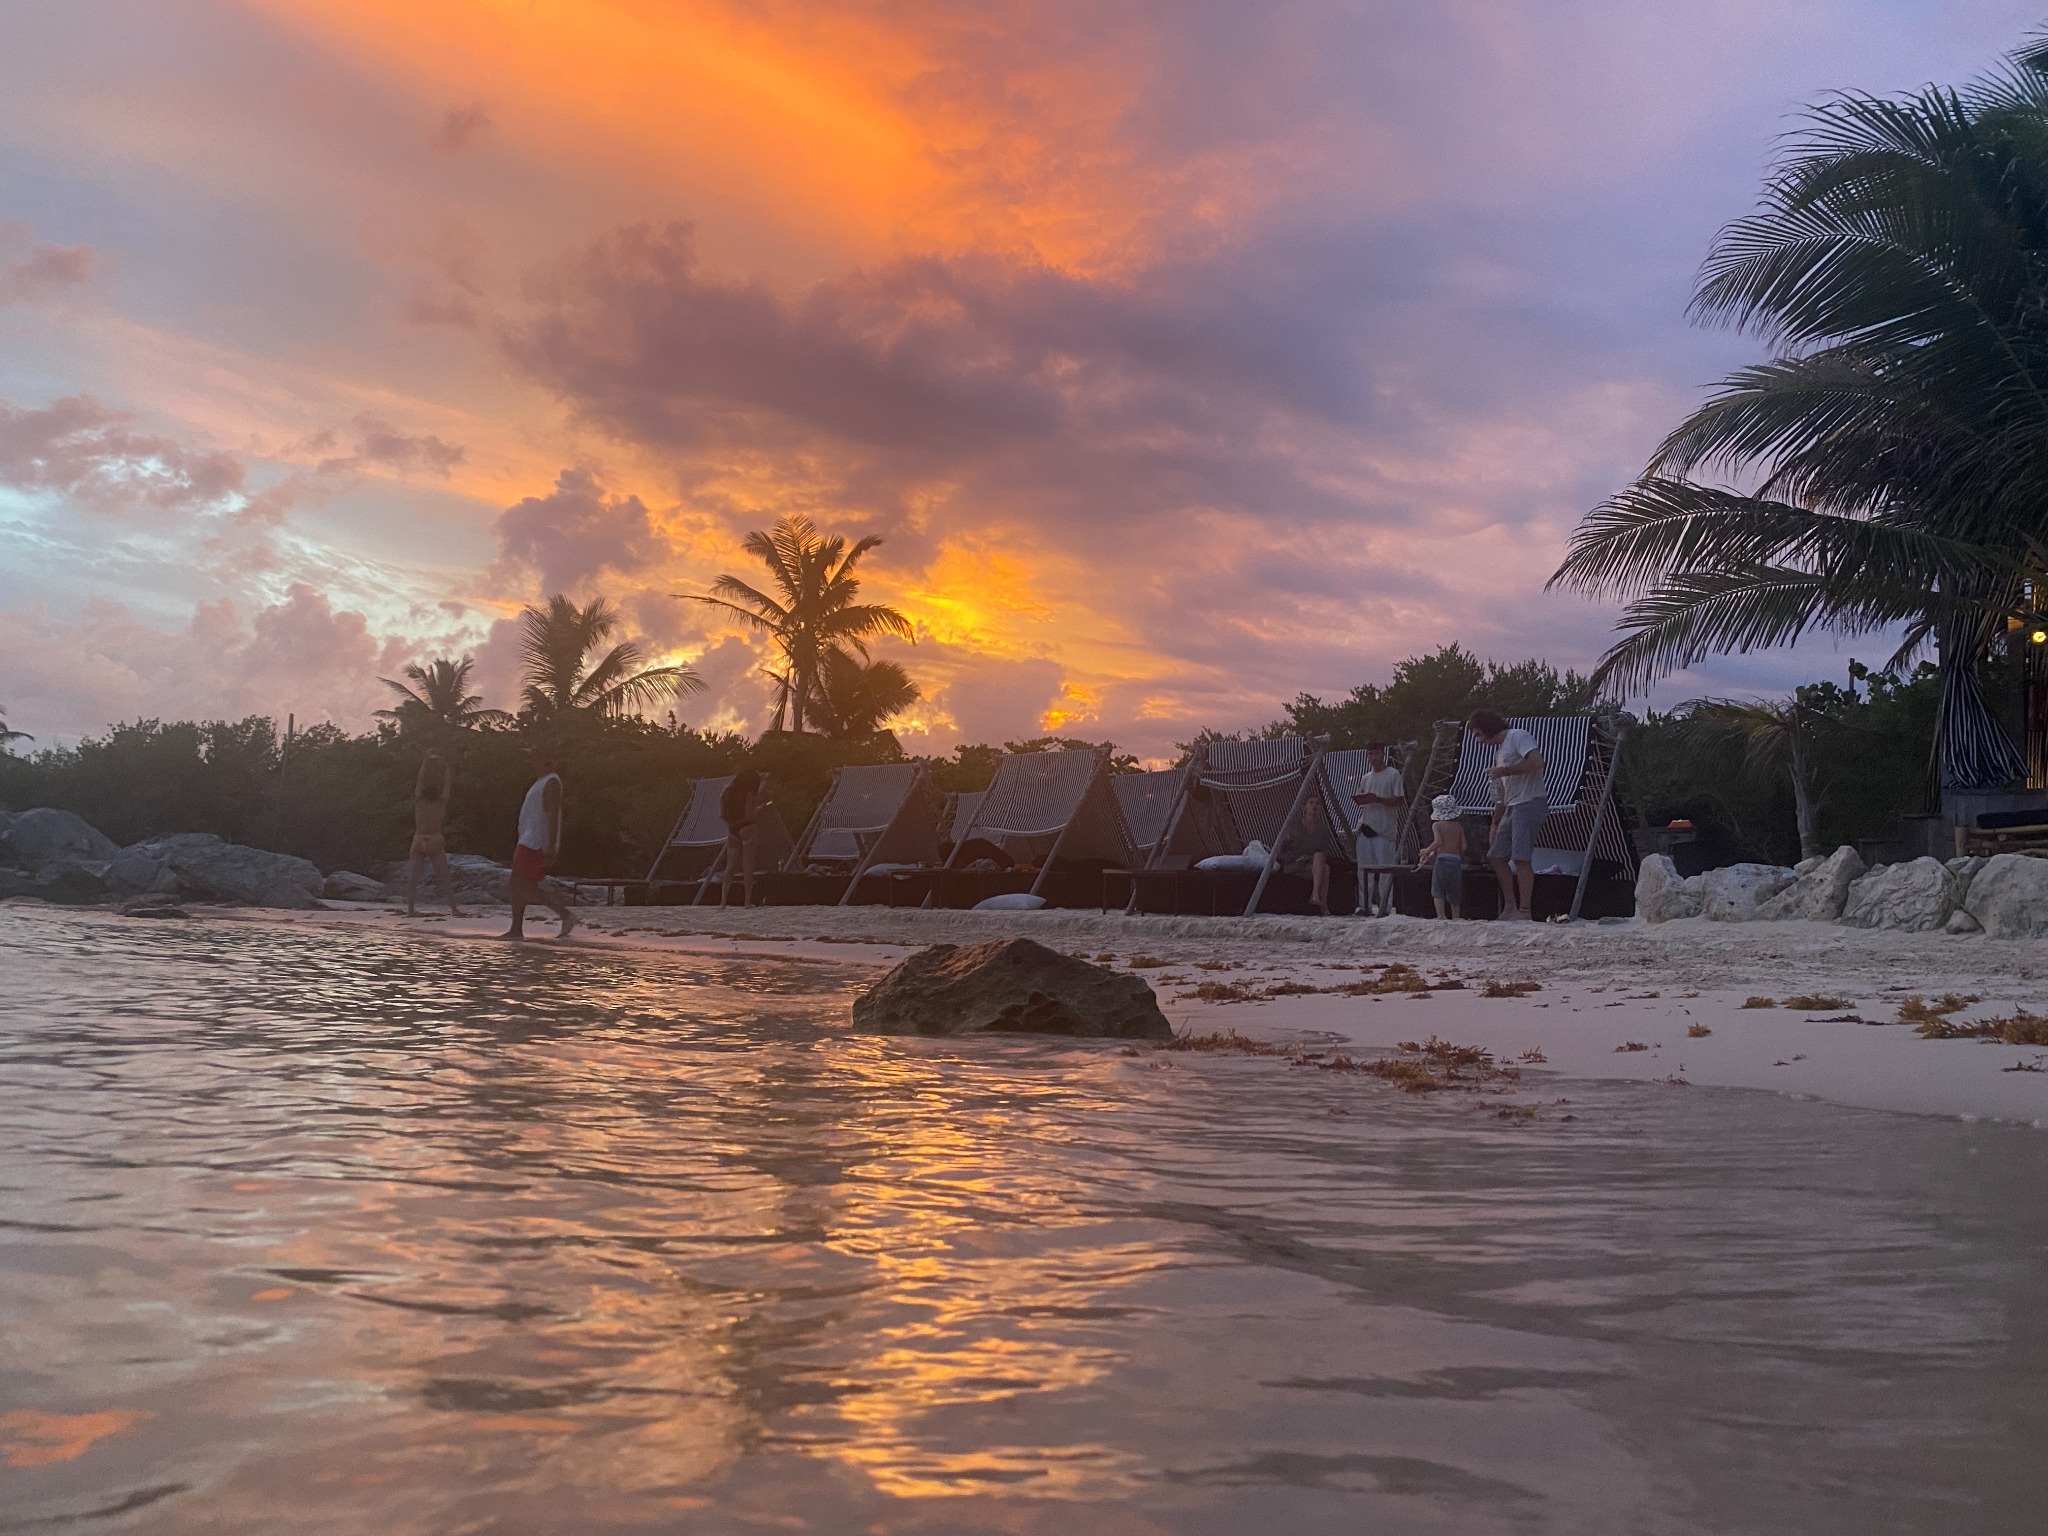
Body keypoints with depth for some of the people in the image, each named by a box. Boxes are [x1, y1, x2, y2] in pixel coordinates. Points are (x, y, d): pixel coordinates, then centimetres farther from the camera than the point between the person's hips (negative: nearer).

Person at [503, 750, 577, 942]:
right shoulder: (542, 782, 20)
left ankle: (565, 914, -11)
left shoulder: (552, 782, -12)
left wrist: (551, 847, -26)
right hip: (529, 842, 10)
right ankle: (516, 930, 8)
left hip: (537, 845, -10)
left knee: (522, 885, -12)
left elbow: (553, 815, -20)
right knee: (518, 885, 8)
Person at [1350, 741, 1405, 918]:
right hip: (1366, 827, 6)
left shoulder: (1393, 775, 1)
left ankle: (1385, 906, -4)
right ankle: (1365, 905, 7)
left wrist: (1377, 799, -17)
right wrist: (1358, 800, 0)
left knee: (1385, 869, -6)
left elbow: (1399, 801, -6)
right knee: (1364, 868, 3)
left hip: (1385, 829, -6)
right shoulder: (1366, 778, 20)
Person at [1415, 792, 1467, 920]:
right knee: (1454, 892, 14)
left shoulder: (1437, 825, 1)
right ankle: (1456, 918, 18)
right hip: (1457, 860, 5)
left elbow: (1438, 842, -15)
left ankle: (1441, 916, -20)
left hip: (1442, 859, -5)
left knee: (1437, 890, -5)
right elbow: (1463, 847, 7)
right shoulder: (1459, 826, 13)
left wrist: (1426, 851, -3)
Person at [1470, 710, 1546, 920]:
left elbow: (1537, 762, -20)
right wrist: (1495, 823, 25)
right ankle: (1510, 907, 11)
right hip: (1512, 808, 10)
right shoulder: (1499, 752, 25)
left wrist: (1504, 770, -16)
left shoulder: (1518, 736, -2)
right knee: (1497, 855, 7)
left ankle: (1524, 911, -16)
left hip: (1530, 803, -10)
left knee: (1521, 857, -16)